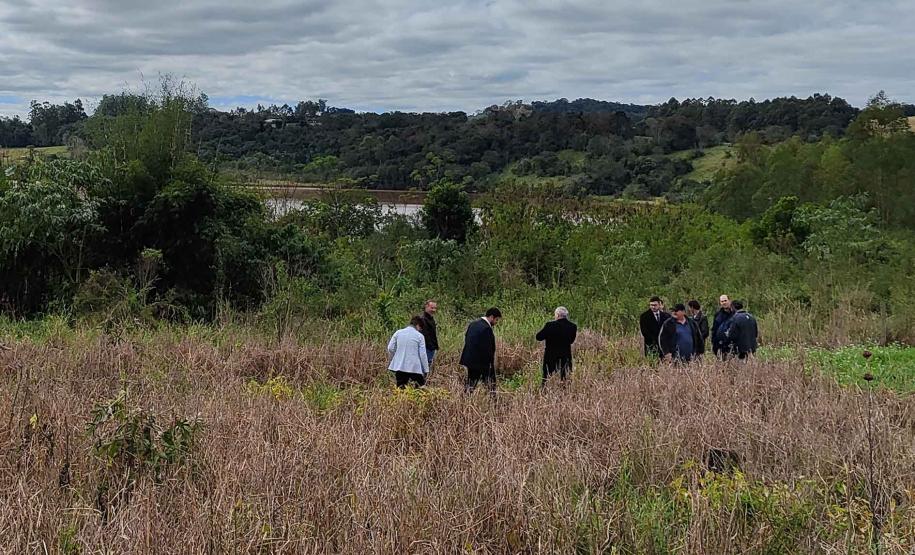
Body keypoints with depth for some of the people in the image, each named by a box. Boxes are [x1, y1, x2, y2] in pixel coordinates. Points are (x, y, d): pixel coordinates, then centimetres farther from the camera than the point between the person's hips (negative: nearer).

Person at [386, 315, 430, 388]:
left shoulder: (398, 332, 6)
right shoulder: (419, 336, -3)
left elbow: (390, 348, 4)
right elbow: (423, 354, -4)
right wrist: (426, 370, 4)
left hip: (399, 366, 3)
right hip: (414, 367, -3)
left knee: (400, 388, 8)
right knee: (421, 386, 8)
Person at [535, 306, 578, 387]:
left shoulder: (550, 325, -14)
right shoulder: (573, 327, -2)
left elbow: (538, 337, -8)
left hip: (550, 357, -3)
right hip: (566, 358, 3)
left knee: (546, 380, 5)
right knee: (565, 380, 10)